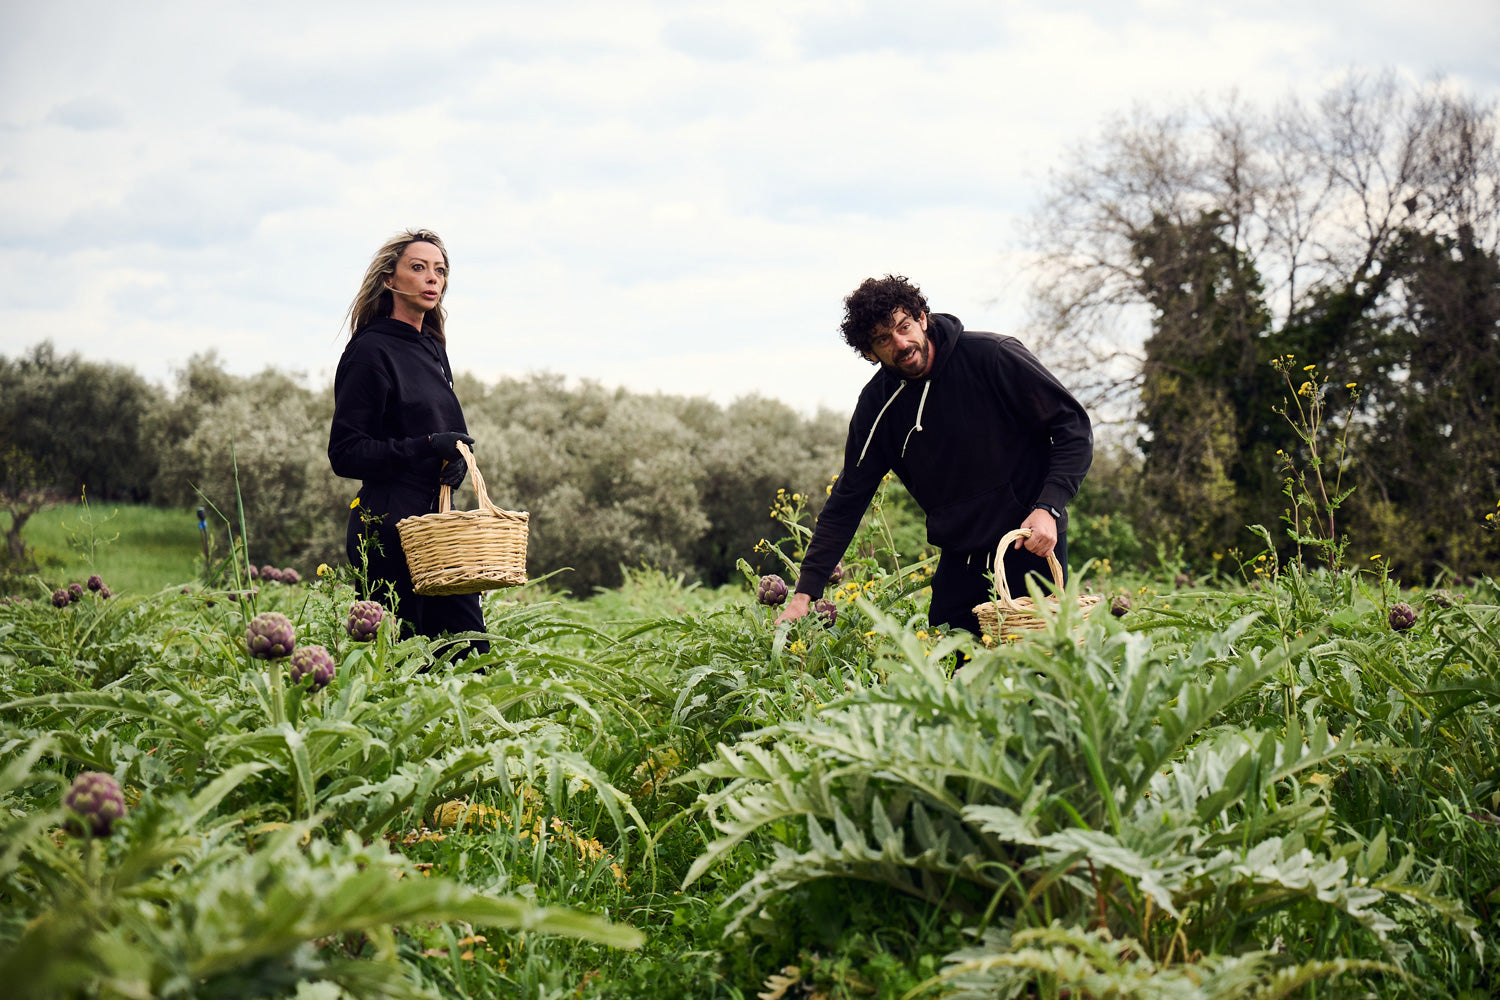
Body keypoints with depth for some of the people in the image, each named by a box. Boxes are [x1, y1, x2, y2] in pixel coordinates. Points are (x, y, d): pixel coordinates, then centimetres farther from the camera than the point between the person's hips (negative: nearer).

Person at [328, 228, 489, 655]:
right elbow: (345, 454, -11)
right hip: (388, 524, -8)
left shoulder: (432, 347, 15)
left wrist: (456, 456, 2)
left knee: (470, 657, 2)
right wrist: (426, 447, -18)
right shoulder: (370, 351, -8)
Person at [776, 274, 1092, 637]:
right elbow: (847, 500, 5)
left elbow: (1073, 427, -7)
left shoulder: (991, 356, -11)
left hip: (1032, 548, -3)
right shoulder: (878, 403, 1)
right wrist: (805, 592, -2)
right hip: (960, 561, 4)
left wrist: (1048, 508, -21)